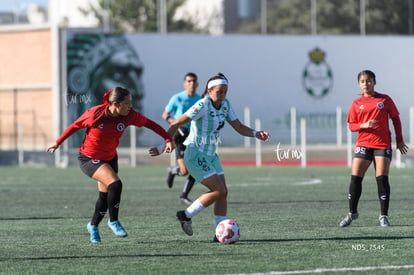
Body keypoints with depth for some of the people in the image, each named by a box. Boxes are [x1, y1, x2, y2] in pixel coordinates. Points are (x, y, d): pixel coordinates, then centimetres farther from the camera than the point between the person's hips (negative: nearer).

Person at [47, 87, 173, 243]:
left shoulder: (129, 115, -15)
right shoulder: (95, 114, -25)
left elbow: (149, 124, -3)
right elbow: (75, 126, -10)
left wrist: (168, 139, -11)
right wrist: (58, 143, 0)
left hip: (110, 158, 6)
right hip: (89, 158, -6)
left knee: (105, 195, 12)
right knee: (115, 184, -26)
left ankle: (93, 226, 39)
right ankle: (113, 222, -8)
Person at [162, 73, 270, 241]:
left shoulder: (225, 105, 4)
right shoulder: (203, 105, -20)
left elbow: (239, 127, 7)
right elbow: (176, 124, -18)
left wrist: (256, 134, -12)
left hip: (210, 155, 8)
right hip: (195, 155, -8)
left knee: (223, 192, 1)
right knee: (219, 190, -13)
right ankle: (186, 215, 2)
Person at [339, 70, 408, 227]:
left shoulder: (385, 100, 5)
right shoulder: (356, 104, 8)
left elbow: (395, 119, 10)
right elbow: (351, 126, 7)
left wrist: (399, 140, 5)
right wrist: (363, 125, -14)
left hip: (383, 145, -1)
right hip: (363, 144, 1)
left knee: (382, 179, -7)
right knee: (355, 178, -4)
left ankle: (384, 216, 0)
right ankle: (352, 213, 12)